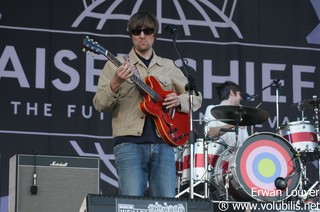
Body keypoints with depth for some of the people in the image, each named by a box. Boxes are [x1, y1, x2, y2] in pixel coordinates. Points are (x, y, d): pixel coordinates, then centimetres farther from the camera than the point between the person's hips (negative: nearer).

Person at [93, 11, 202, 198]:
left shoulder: (168, 67, 18)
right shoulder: (117, 65, 9)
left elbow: (196, 97, 22)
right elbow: (100, 105, 0)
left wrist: (179, 100, -1)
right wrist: (116, 84, -20)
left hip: (163, 142, 3)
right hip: (129, 142, -3)